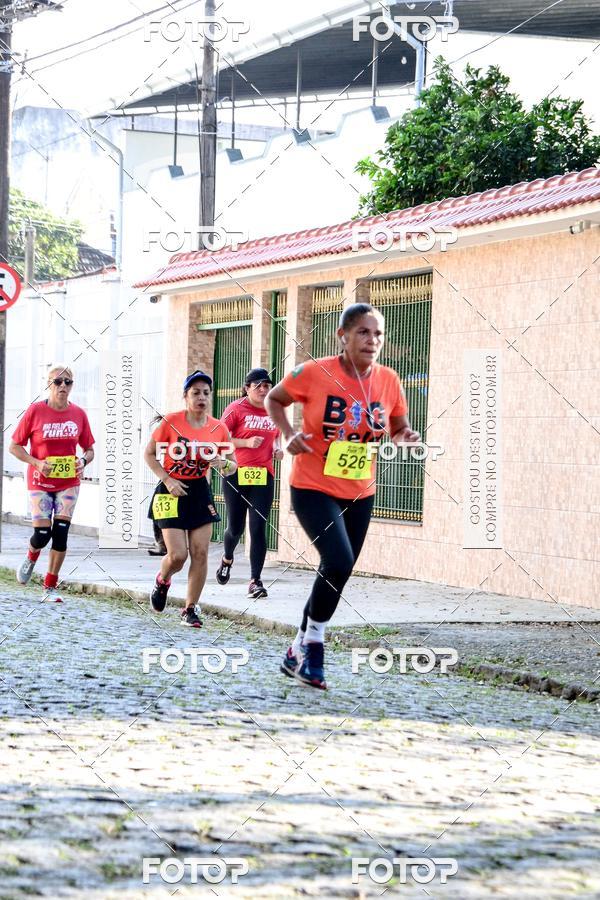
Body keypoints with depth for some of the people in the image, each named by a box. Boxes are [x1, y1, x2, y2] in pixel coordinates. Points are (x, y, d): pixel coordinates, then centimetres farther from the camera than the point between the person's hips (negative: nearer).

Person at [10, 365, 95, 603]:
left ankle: (51, 588, 5)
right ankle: (31, 558, 30)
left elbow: (89, 449, 11)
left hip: (69, 483, 2)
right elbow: (14, 446, -3)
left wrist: (83, 461, -12)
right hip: (40, 483, -2)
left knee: (60, 532, -5)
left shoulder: (78, 414, 0)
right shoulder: (35, 411, -8)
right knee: (42, 534, -8)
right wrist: (36, 462, -18)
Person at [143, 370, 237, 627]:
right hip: (172, 492, -3)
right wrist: (167, 480, -14)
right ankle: (162, 581, 25)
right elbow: (149, 454, -2)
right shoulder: (171, 422, -11)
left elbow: (231, 466, 7)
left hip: (200, 492, 3)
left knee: (200, 553, -3)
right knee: (177, 555, -10)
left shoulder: (218, 428, -3)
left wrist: (224, 464, -17)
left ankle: (190, 609, 9)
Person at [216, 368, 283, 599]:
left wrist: (277, 449, 6)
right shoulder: (236, 409, -4)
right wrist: (246, 443, -18)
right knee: (236, 527, 7)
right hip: (237, 474, -2)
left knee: (258, 528, -7)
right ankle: (227, 559, 40)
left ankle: (255, 581, -6)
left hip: (264, 476, 2)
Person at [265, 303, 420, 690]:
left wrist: (405, 436, -11)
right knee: (339, 561, -23)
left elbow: (398, 428, 12)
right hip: (313, 488, -5)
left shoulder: (389, 381, -4)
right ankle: (313, 642, -2)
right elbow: (274, 399, 3)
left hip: (360, 494, 5)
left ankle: (299, 652, 30)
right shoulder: (314, 373, -14)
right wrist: (289, 434, -13)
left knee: (337, 572, 12)